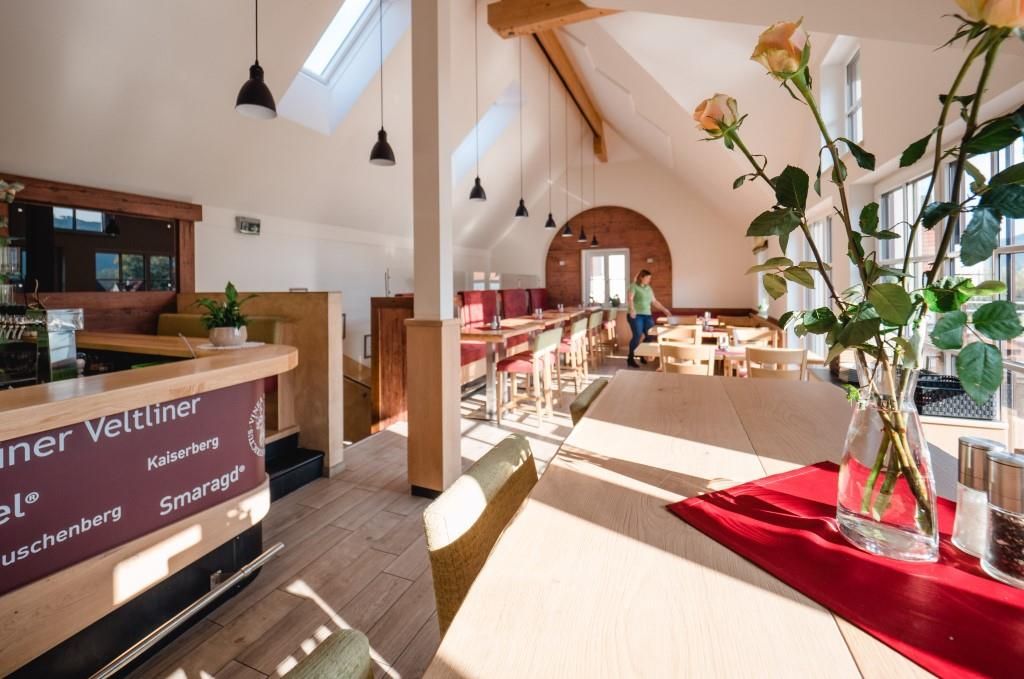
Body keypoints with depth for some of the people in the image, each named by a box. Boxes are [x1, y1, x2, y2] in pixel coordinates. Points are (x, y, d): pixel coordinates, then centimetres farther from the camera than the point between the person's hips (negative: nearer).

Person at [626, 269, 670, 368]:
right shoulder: (633, 286, -1)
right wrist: (632, 310, -31)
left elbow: (654, 302, 23)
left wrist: (664, 310, 19)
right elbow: (629, 299, -15)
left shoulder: (648, 288, 19)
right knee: (638, 336, -14)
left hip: (647, 315, 7)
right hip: (636, 315, -7)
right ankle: (630, 358, -7)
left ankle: (644, 356, 12)